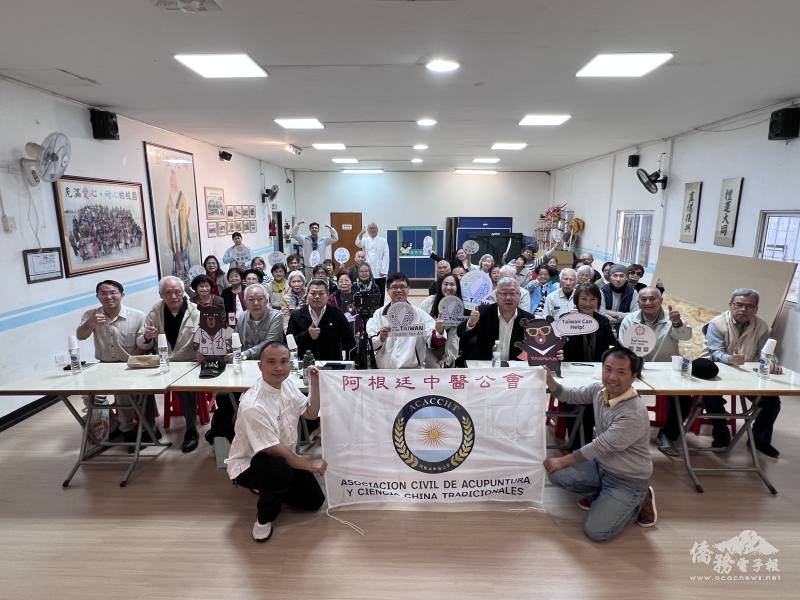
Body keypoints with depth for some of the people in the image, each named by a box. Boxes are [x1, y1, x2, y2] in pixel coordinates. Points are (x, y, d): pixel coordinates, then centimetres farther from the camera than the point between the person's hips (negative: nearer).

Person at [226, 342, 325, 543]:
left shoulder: (287, 384, -8)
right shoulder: (253, 406, -33)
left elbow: (311, 414, 6)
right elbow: (276, 451, -27)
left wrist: (315, 385, -9)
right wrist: (311, 465, -16)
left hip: (283, 457, 8)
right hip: (248, 465, -7)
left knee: (314, 500, 6)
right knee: (279, 469, -39)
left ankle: (268, 487, 27)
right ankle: (264, 517, -8)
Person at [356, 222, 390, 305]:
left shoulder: (383, 241, 3)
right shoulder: (365, 240, 9)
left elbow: (386, 256, -1)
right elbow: (358, 243, -13)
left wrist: (384, 271, -8)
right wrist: (361, 234, -33)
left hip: (380, 273, -1)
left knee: (380, 295, 4)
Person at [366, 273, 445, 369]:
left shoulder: (420, 314, 4)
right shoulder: (378, 314, 6)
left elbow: (433, 342, -5)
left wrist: (439, 333, -27)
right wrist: (380, 338, -20)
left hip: (413, 368, -1)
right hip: (384, 372, 1)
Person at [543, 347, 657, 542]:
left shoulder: (634, 415, -31)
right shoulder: (599, 389, -8)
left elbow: (599, 447, -25)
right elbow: (570, 396, 5)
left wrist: (563, 460, -15)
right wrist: (549, 380, -16)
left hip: (627, 481, -7)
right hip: (601, 465, 7)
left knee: (596, 532, -14)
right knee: (556, 474, -11)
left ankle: (638, 501, 9)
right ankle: (601, 495, 14)